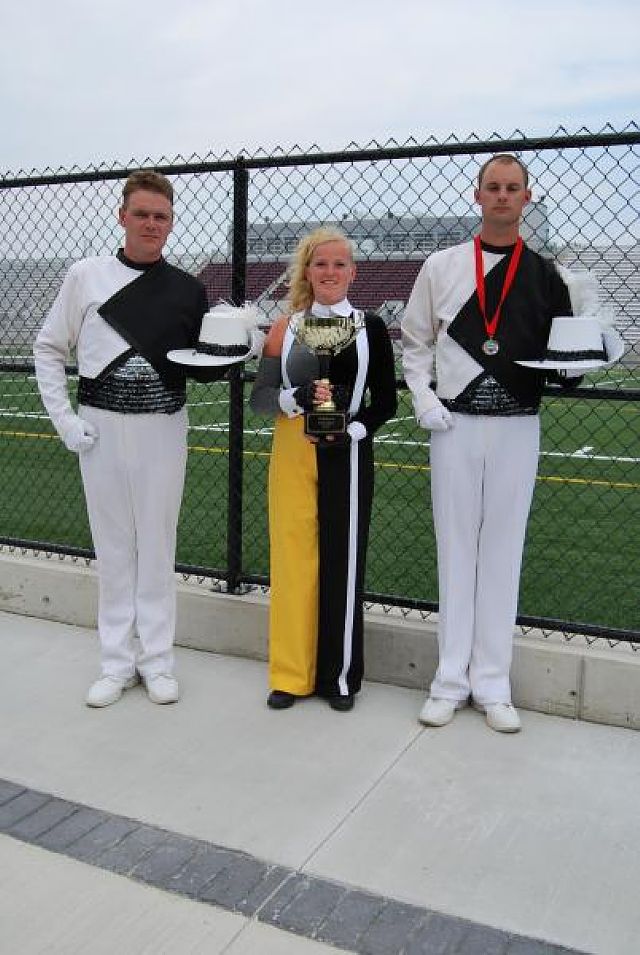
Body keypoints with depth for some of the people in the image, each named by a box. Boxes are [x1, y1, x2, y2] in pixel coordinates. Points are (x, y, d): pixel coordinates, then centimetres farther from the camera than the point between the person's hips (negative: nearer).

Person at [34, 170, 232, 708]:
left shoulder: (189, 290, 4)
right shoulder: (86, 276, 1)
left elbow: (199, 367, 9)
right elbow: (48, 349, 6)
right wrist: (65, 420, -3)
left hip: (162, 427, 0)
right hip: (102, 426, 0)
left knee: (158, 543, 7)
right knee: (112, 544, 7)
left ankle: (157, 660, 20)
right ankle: (117, 663, 21)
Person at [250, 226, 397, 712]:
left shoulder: (370, 327, 3)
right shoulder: (286, 328, 5)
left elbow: (385, 402, 4)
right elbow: (259, 396, 3)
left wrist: (353, 429, -12)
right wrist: (296, 397, -16)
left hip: (348, 457, -1)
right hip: (293, 454, 1)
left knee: (343, 562, 5)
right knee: (293, 557, 3)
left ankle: (340, 674, 21)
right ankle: (291, 673, 18)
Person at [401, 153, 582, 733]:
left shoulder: (545, 276, 8)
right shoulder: (442, 267, 7)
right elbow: (415, 342, 11)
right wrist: (424, 401, -2)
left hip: (516, 427, 0)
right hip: (455, 424, 0)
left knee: (502, 551, 5)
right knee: (456, 549, 4)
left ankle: (492, 684, 15)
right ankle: (451, 679, 16)